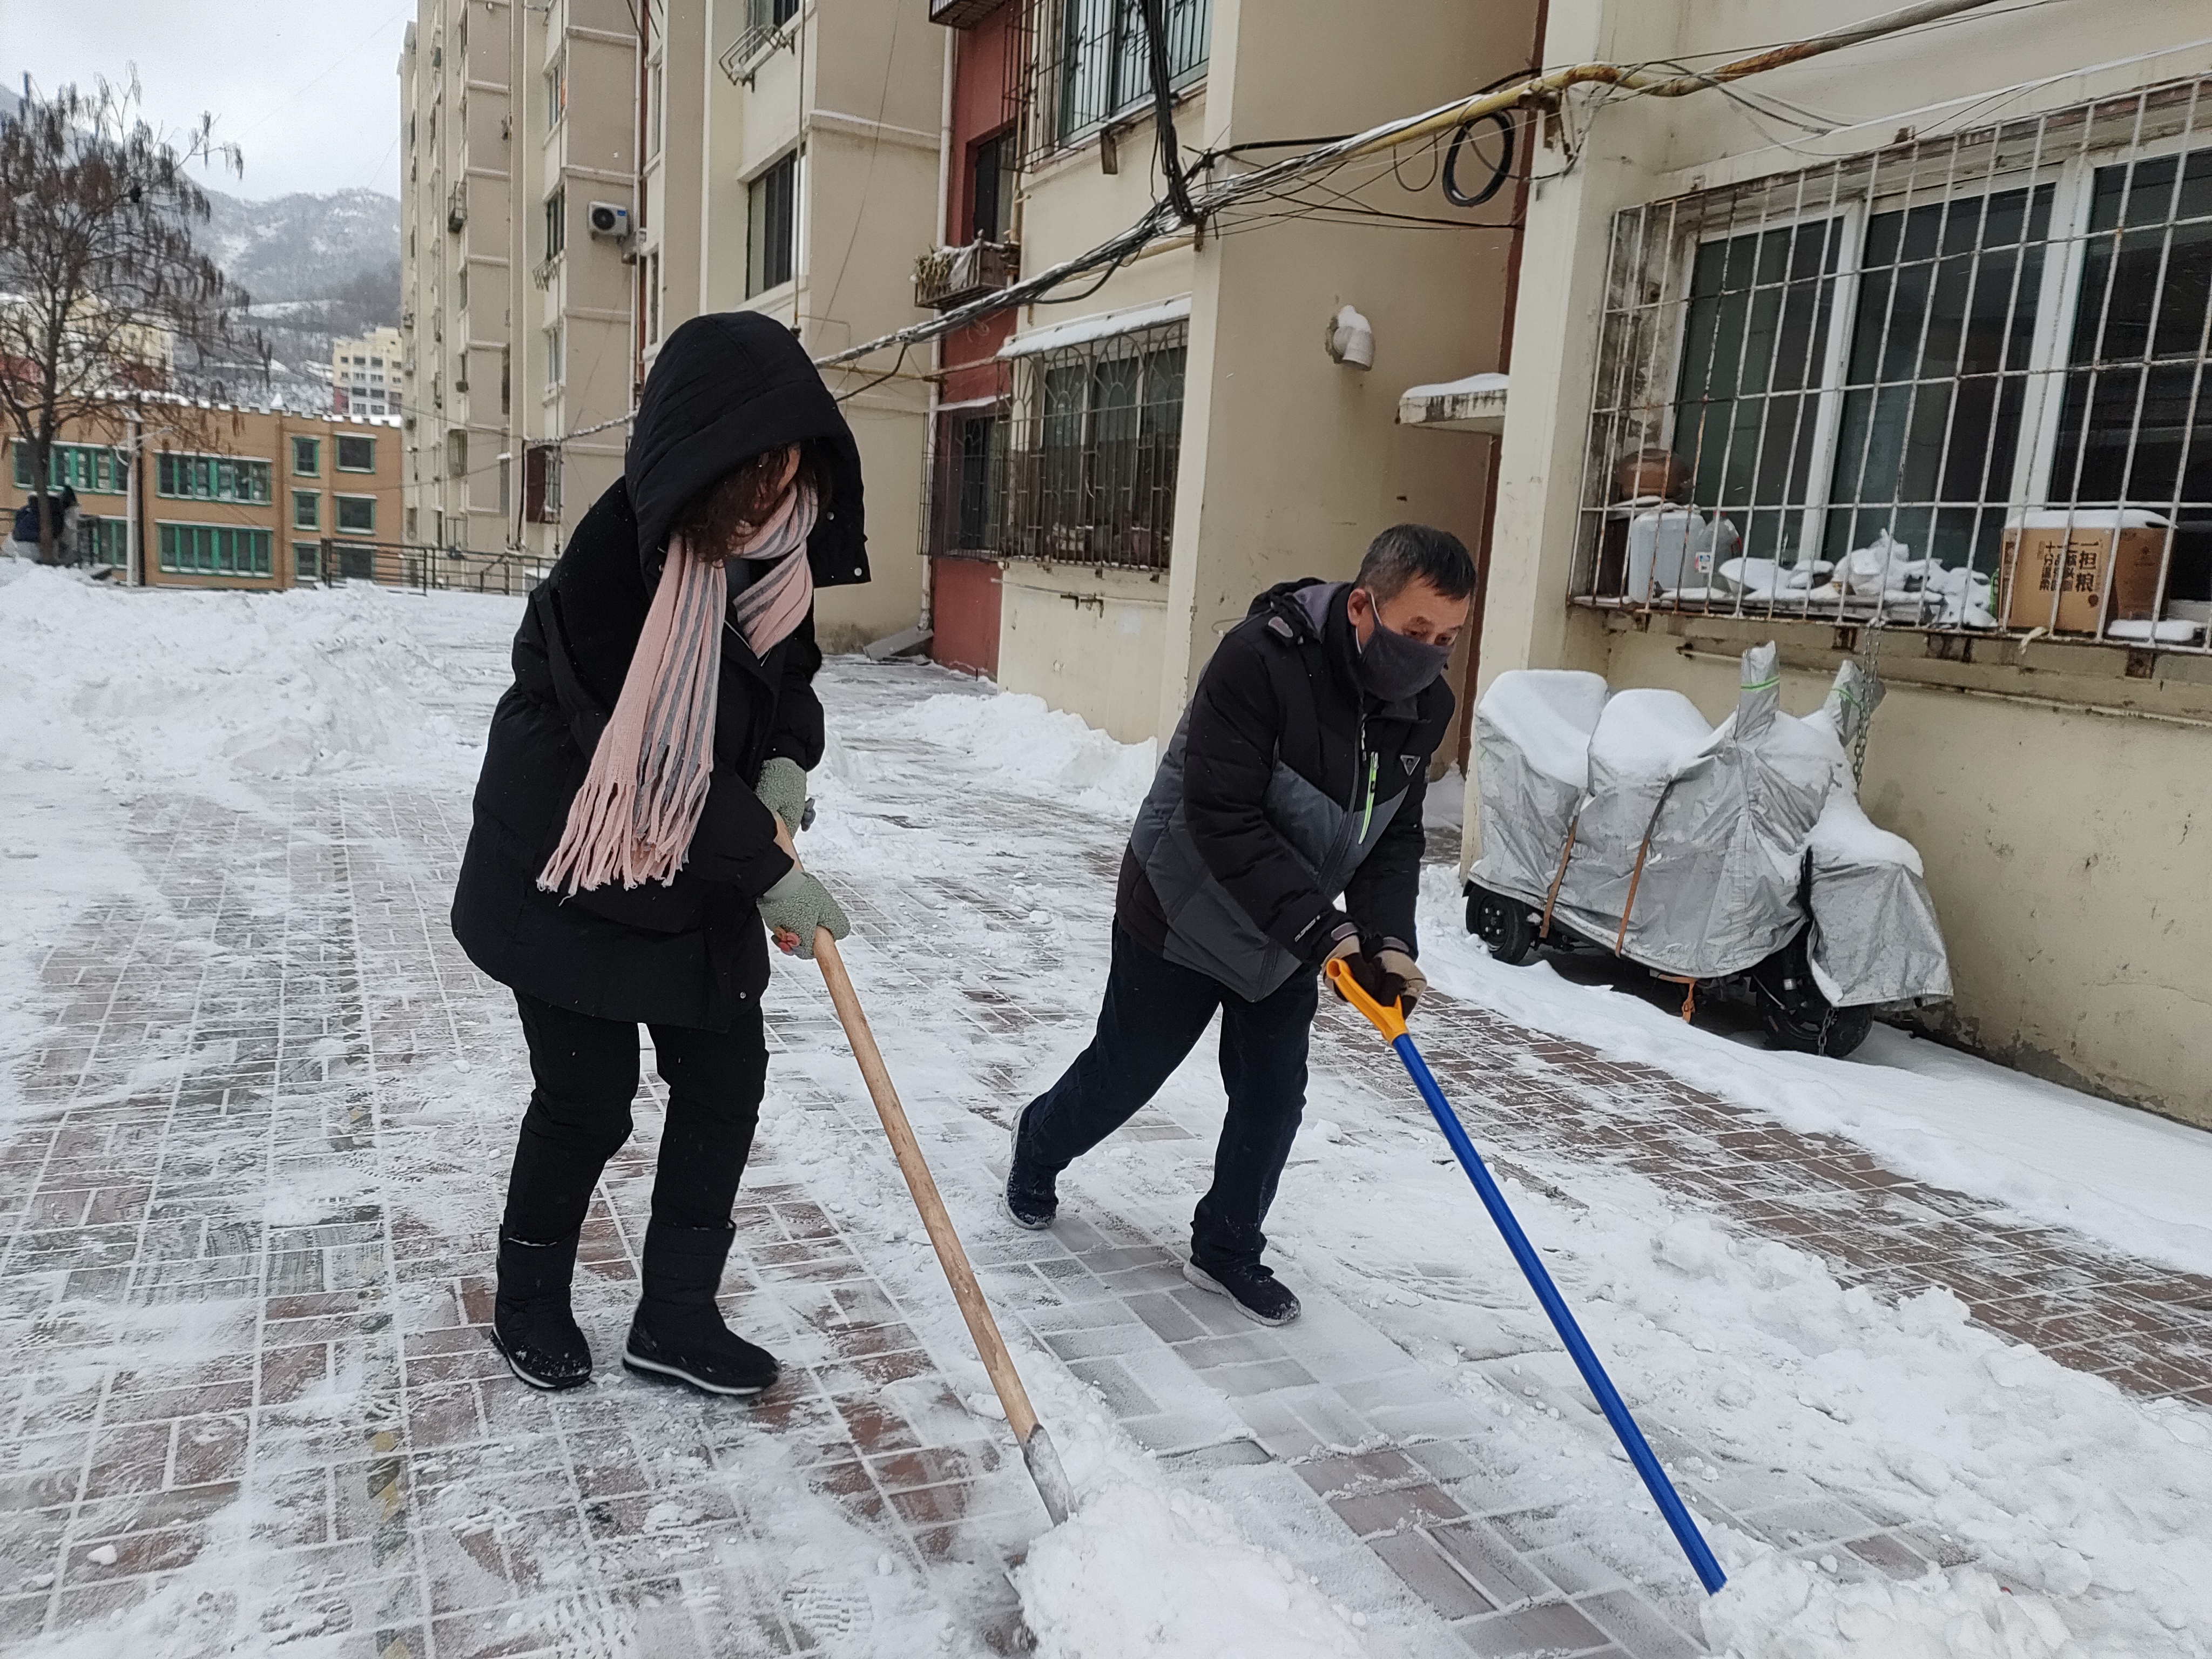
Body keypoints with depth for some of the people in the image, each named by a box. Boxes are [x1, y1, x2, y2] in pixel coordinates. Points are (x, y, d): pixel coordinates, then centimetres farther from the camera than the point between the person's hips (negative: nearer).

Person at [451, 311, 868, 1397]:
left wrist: (789, 761, -8)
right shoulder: (622, 554, -27)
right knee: (588, 1099, 6)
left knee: (726, 1080, 7)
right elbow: (653, 757, -26)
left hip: (701, 873, 7)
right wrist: (769, 873, -22)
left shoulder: (776, 537, -5)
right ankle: (527, 1304, 33)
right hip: (571, 871, -6)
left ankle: (676, 1317, 25)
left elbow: (791, 668, 12)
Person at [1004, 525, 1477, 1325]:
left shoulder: (1426, 705, -9)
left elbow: (1395, 838, -2)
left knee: (1273, 1096, 7)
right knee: (1125, 1073, 13)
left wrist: (1389, 941, -18)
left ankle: (1227, 1250, 29)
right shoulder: (1259, 658, -32)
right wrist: (1325, 927, -36)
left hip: (1290, 936, 6)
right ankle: (1038, 1146, 45)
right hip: (1181, 917, -5)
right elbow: (1223, 818, -34)